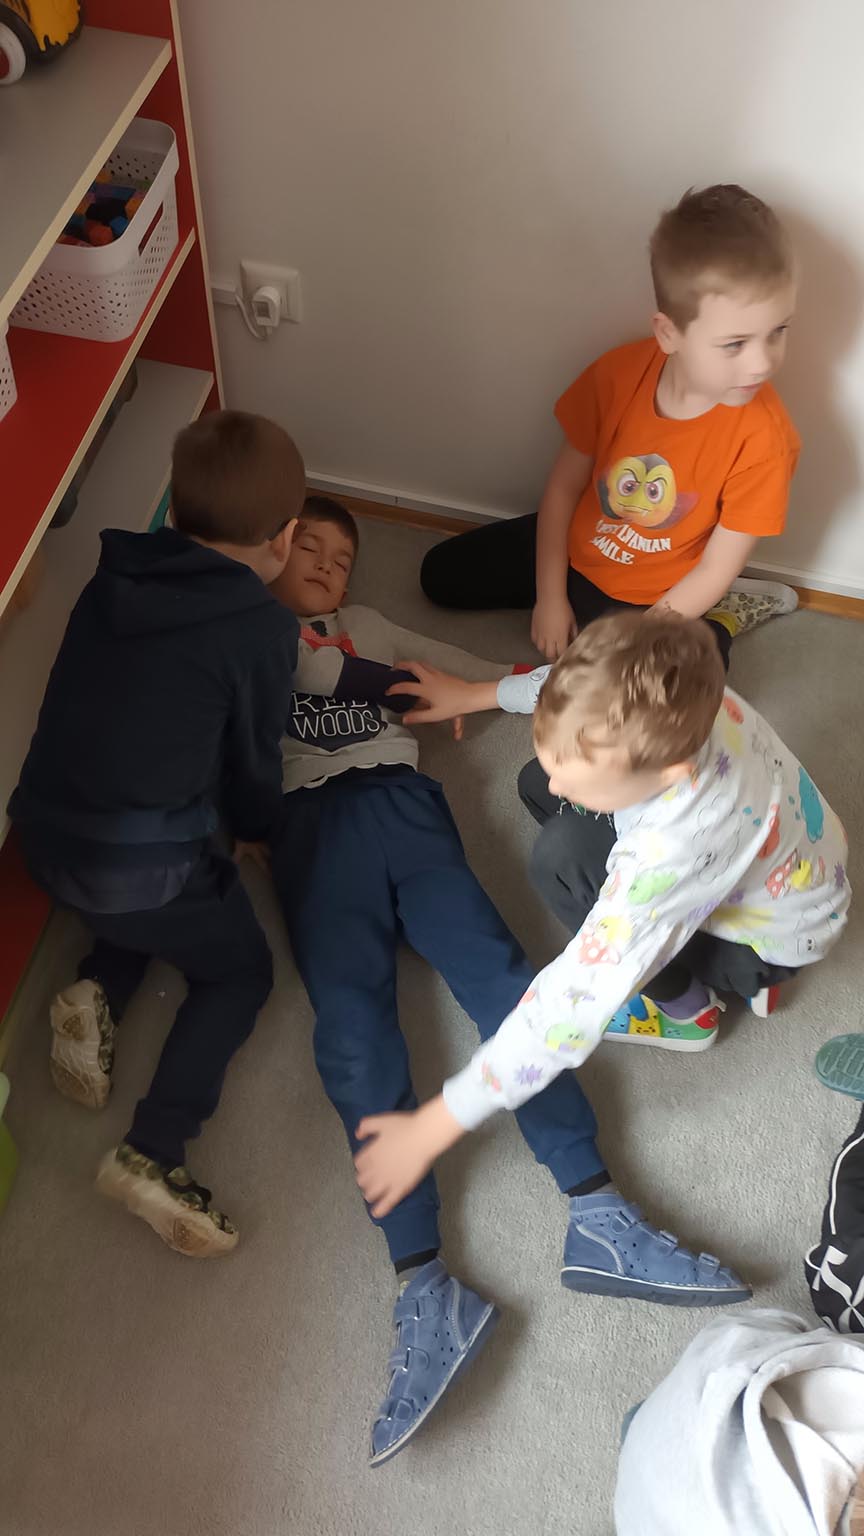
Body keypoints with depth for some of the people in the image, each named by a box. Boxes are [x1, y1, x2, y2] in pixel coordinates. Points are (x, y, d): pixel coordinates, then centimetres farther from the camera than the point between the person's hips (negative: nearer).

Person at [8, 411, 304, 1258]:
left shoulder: (118, 574, 4)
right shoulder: (262, 625, -11)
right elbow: (252, 758, 1)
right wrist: (260, 830, 22)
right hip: (138, 861, -6)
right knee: (240, 971, 17)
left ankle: (95, 989, 9)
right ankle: (151, 1154, -1)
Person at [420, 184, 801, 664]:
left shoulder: (763, 436, -30)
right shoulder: (620, 373, -21)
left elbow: (716, 570, -22)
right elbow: (565, 484, -9)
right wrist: (549, 596, -12)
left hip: (659, 601, -3)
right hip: (575, 550, 4)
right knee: (441, 575, 10)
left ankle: (721, 617, 0)